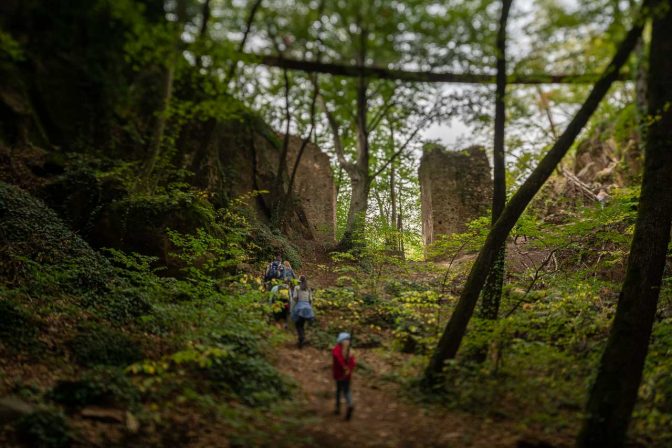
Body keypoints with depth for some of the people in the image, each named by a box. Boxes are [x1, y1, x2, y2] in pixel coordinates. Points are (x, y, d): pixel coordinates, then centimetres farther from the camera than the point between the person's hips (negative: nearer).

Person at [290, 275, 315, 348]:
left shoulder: (297, 287, 1)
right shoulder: (309, 289, 12)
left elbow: (294, 298, -7)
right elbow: (311, 300, 10)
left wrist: (291, 309, 2)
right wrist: (310, 310, 18)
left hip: (299, 307, -4)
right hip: (307, 307, 4)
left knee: (298, 325, 6)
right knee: (302, 325, 17)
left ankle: (302, 338, -16)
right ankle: (301, 340, 9)